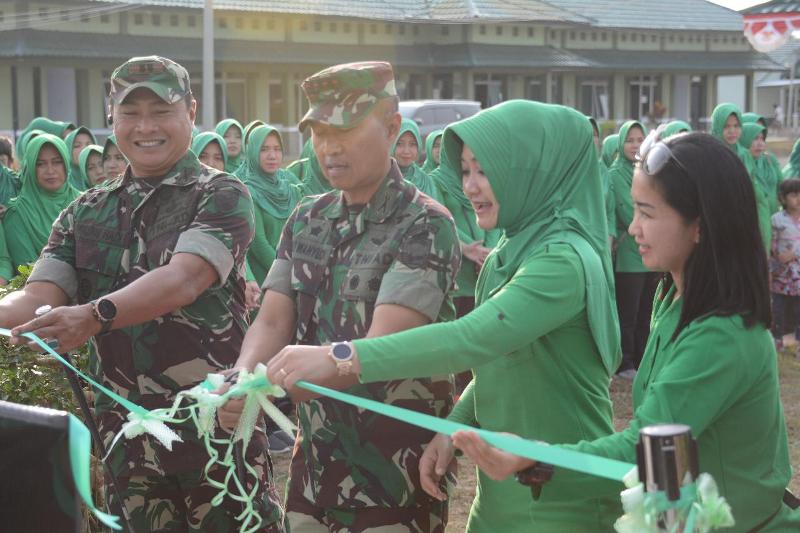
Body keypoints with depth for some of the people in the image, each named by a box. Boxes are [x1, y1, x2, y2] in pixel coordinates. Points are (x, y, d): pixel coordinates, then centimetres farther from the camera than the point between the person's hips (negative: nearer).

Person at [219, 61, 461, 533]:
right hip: (314, 459, 6)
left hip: (396, 472, -5)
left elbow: (380, 348, -24)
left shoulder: (426, 227, -14)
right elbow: (272, 324, -1)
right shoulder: (305, 221, 6)